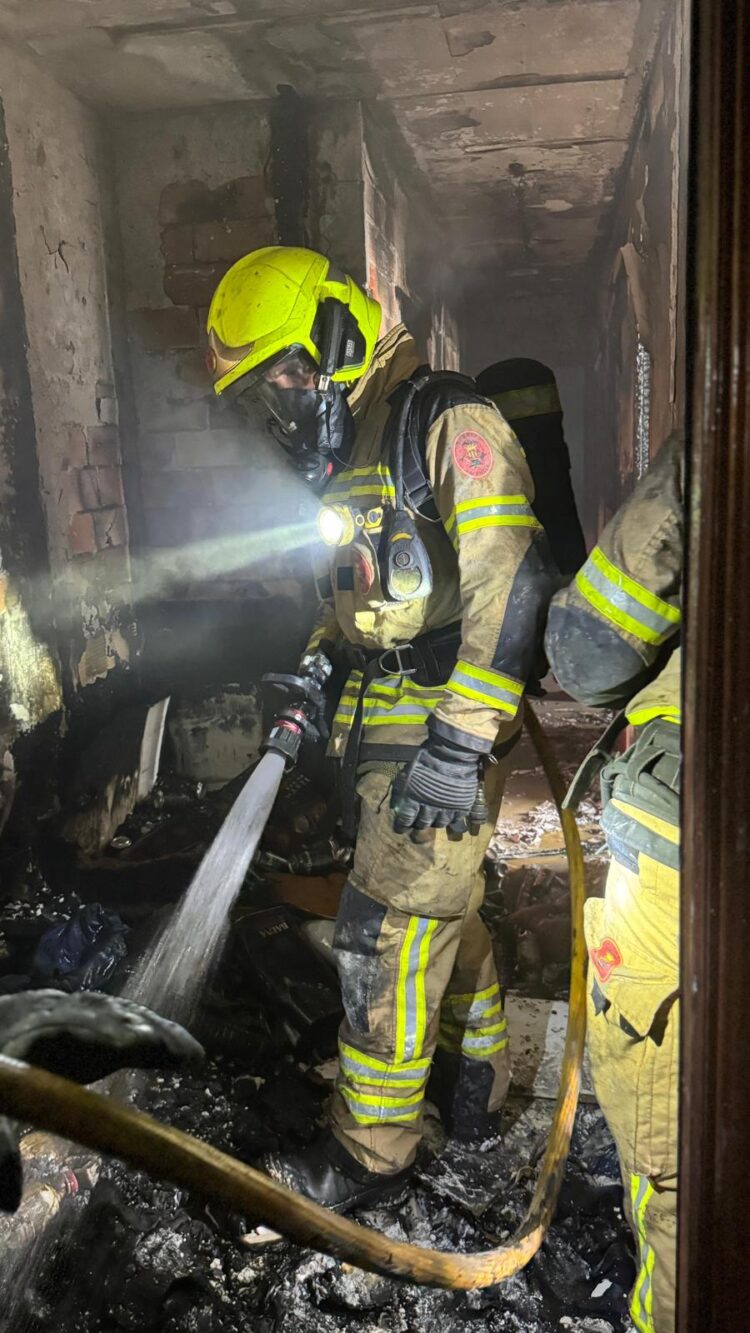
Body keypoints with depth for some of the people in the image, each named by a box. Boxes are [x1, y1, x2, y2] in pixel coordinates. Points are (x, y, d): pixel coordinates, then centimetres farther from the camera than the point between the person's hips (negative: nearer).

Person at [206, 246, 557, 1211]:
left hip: (445, 725, -8)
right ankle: (474, 1083, 37)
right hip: (376, 722, 9)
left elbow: (508, 583, -22)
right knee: (439, 902, 18)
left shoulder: (448, 424, -13)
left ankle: (368, 1155, 15)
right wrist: (312, 668, 11)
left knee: (387, 933, -3)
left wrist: (458, 745, -25)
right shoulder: (345, 453, 16)